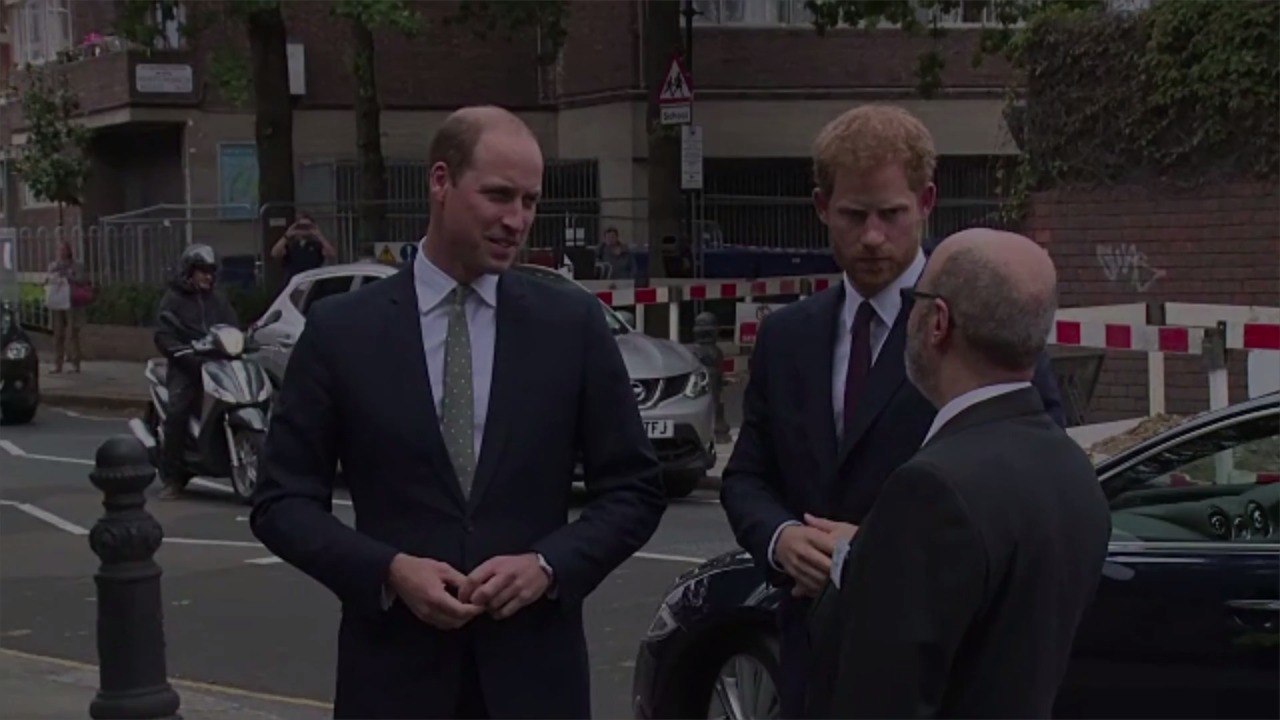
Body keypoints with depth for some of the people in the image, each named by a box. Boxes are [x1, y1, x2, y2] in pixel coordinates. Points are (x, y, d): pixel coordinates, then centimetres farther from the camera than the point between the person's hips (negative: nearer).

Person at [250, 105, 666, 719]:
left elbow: (634, 489, 5)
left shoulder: (573, 323, 2)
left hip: (534, 671, 1)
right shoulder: (341, 328, 0)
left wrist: (549, 565, -11)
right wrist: (390, 569, -13)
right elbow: (281, 501, 1)